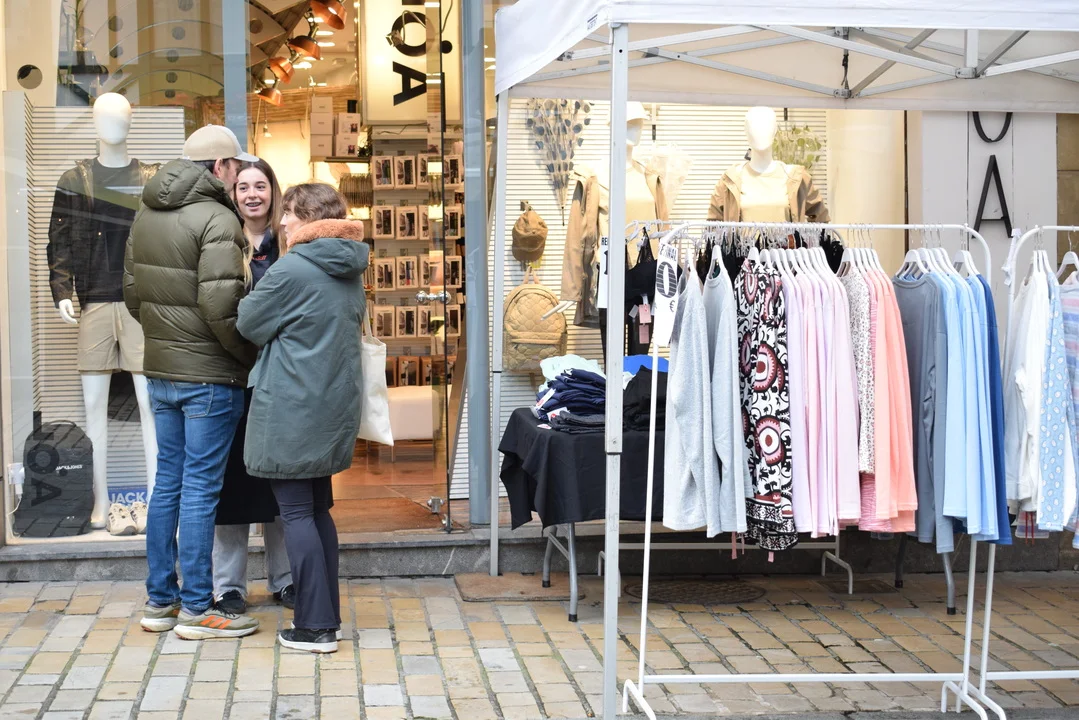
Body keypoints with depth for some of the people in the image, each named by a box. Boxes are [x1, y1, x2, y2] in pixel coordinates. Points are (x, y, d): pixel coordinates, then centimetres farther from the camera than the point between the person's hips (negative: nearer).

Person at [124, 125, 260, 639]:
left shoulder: (146, 215, 11)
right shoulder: (217, 219, -16)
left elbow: (132, 292, 16)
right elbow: (220, 306, -23)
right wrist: (254, 355, -10)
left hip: (160, 370, 8)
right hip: (209, 375, -8)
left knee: (168, 481, 15)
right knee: (200, 487, -1)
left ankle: (159, 600, 22)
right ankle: (197, 609, 6)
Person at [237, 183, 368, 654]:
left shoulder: (290, 271, -16)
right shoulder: (350, 272, 9)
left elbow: (249, 325, -6)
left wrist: (255, 293, 13)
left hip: (292, 410, -8)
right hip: (335, 407, 8)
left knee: (296, 513, -2)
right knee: (318, 509, 16)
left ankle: (315, 627, -1)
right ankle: (328, 615, 21)